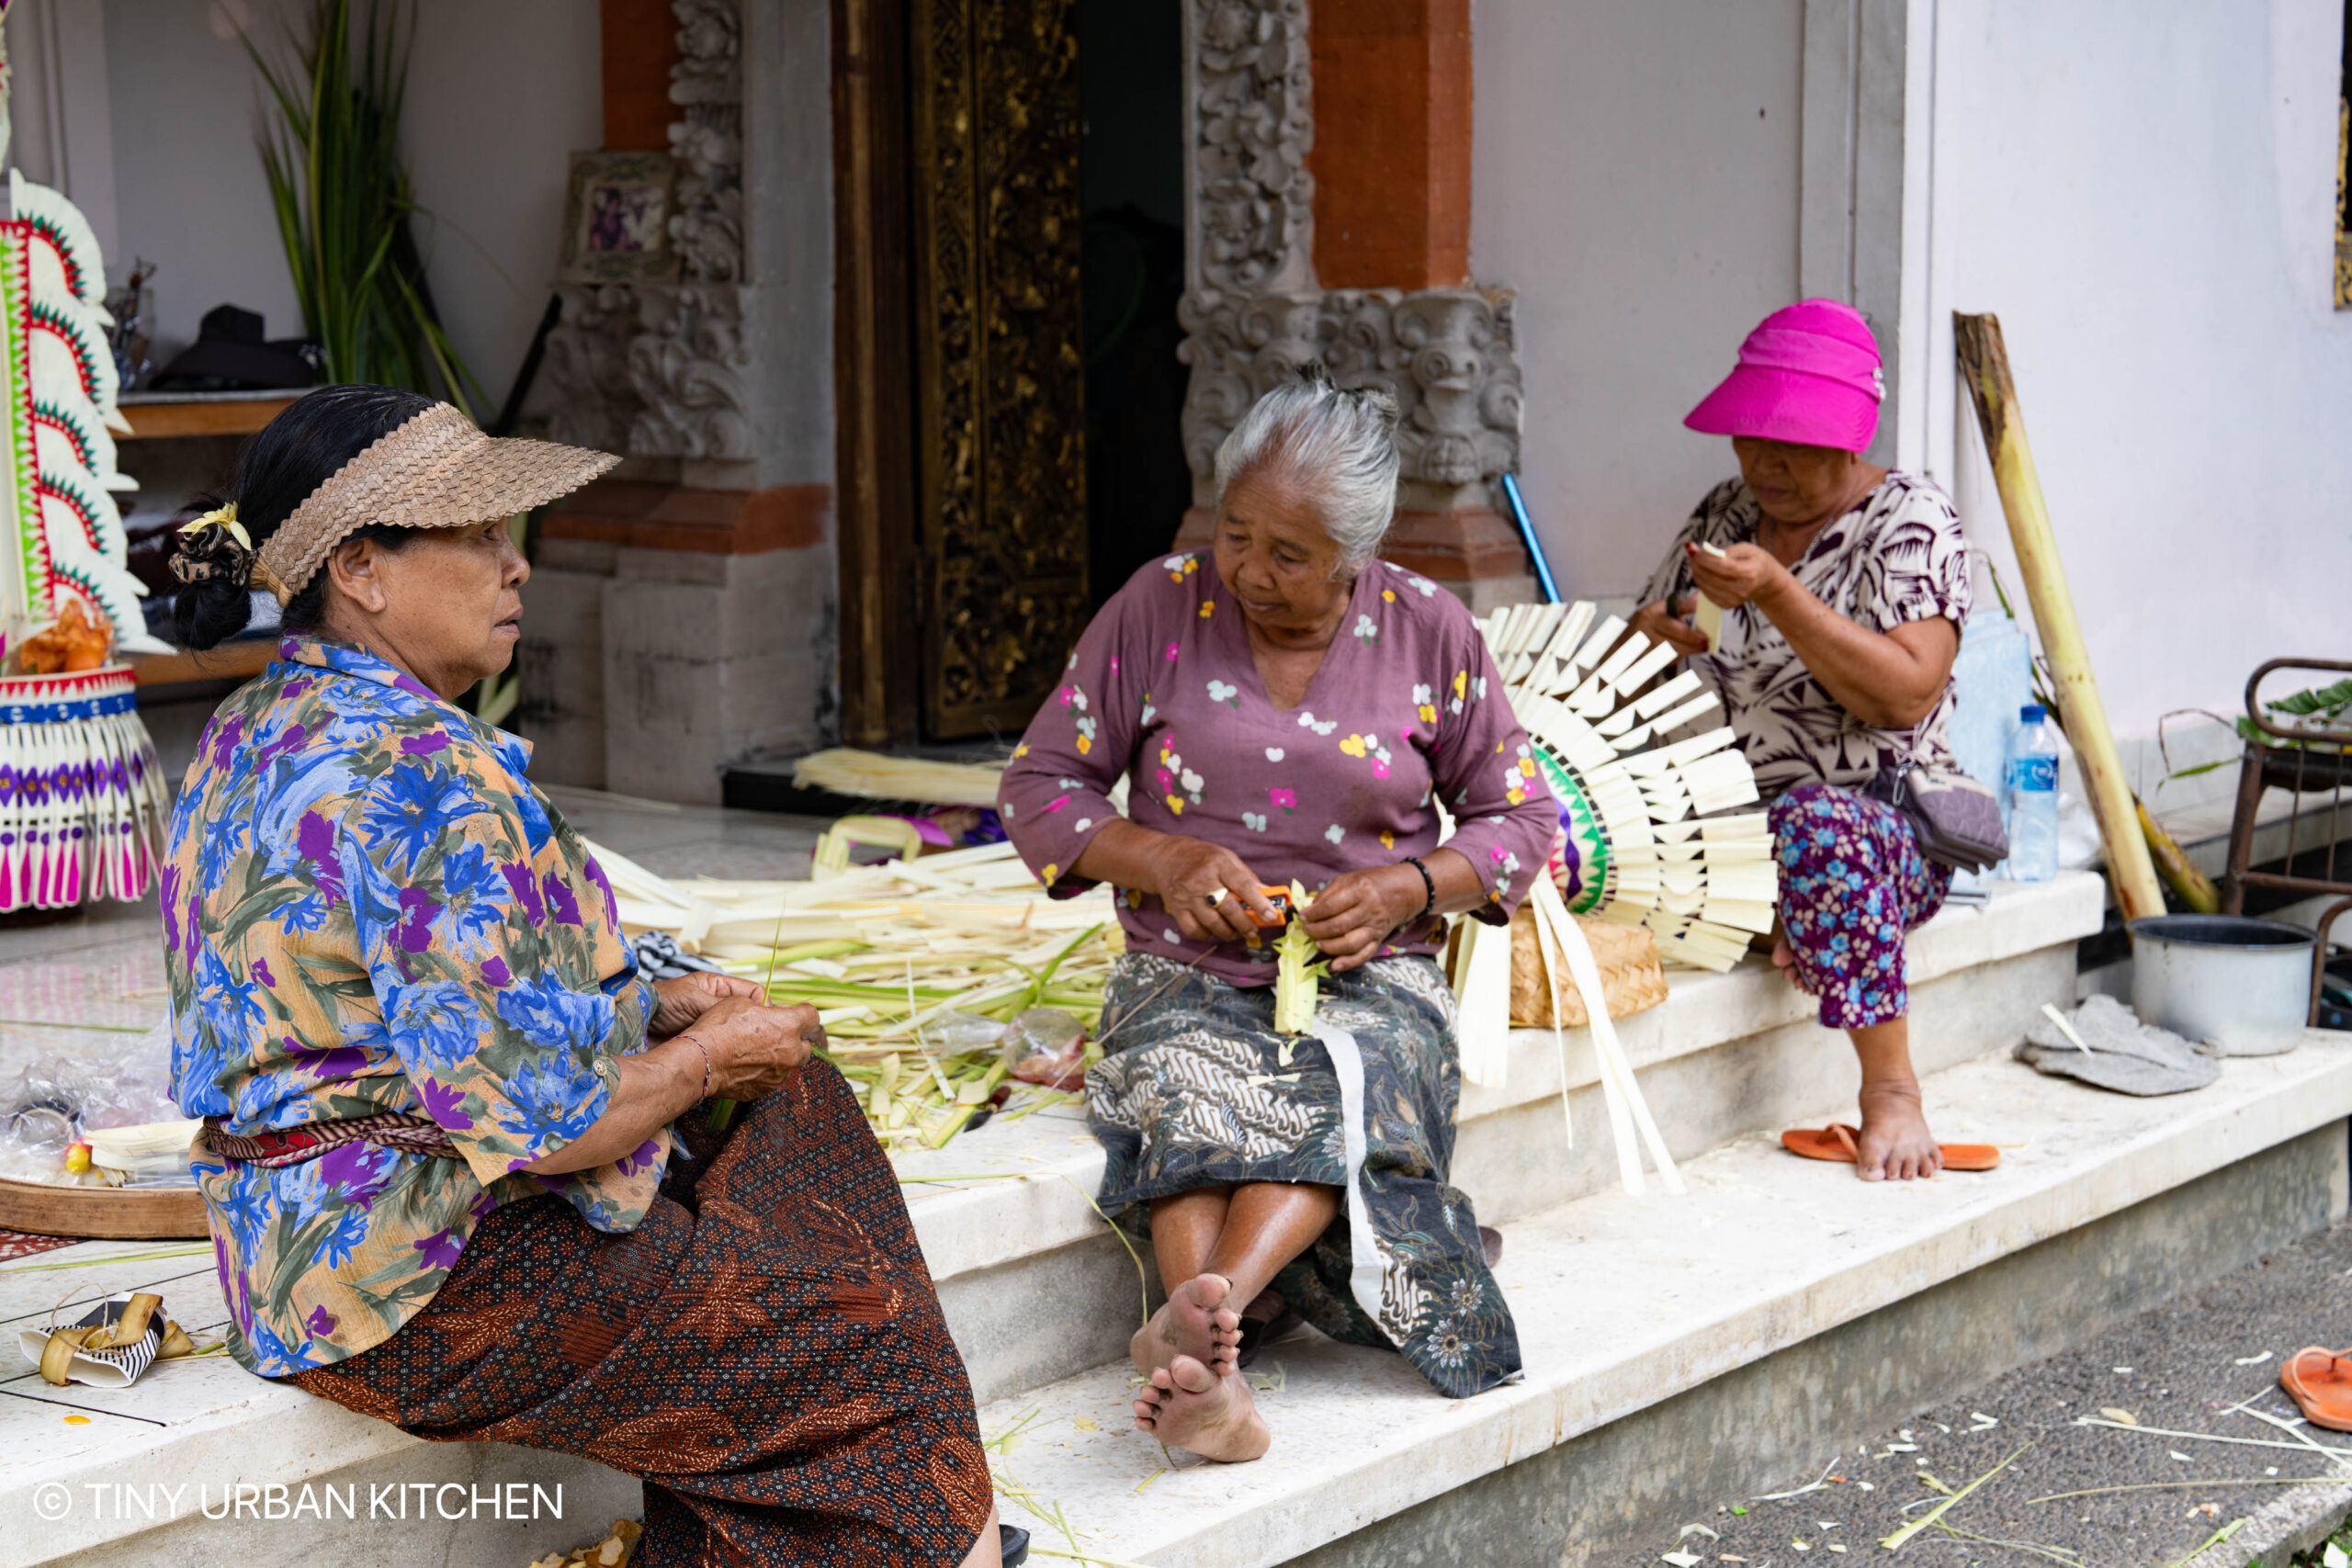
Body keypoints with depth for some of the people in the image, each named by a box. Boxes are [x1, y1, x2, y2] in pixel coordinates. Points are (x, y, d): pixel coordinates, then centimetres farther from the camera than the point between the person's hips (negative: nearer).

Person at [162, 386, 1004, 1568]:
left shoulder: (255, 737, 8)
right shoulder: (422, 775, -24)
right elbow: (533, 1109, -26)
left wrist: (647, 1007, 9)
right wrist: (702, 1057, -8)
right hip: (431, 1282, -10)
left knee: (792, 1108, 19)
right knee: (860, 1332, 1)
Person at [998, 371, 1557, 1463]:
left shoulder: (1429, 635, 4)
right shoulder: (1158, 609, 3)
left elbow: (1519, 820, 10)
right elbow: (1039, 786, 7)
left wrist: (1403, 891, -9)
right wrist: (1162, 858, -12)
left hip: (1368, 973, 0)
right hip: (1188, 972, 0)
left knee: (1354, 1075, -37)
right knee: (1188, 1088, -36)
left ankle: (1201, 1306, -57)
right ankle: (1210, 1376, -56)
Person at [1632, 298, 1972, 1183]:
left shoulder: (1911, 523, -3)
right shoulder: (1727, 512, 14)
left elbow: (1907, 694, -18)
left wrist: (1775, 594, -24)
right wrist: (1654, 641, -3)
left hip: (1883, 820, -4)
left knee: (1818, 824, -40)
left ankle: (1890, 1090, -28)